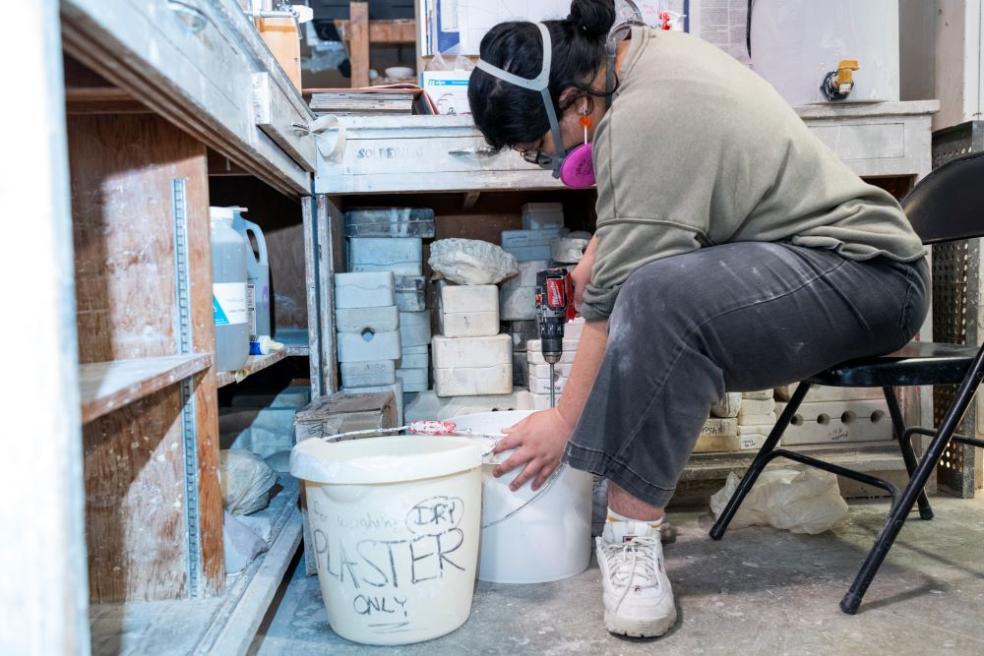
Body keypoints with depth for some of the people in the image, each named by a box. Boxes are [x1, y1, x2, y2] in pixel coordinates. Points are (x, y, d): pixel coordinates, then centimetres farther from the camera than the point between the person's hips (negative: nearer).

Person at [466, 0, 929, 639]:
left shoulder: (645, 121, -25)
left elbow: (620, 302, -25)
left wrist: (564, 421, -15)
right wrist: (592, 260, 11)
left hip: (870, 276, -10)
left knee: (662, 297, -36)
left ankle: (631, 531, -21)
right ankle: (619, 486, 6)